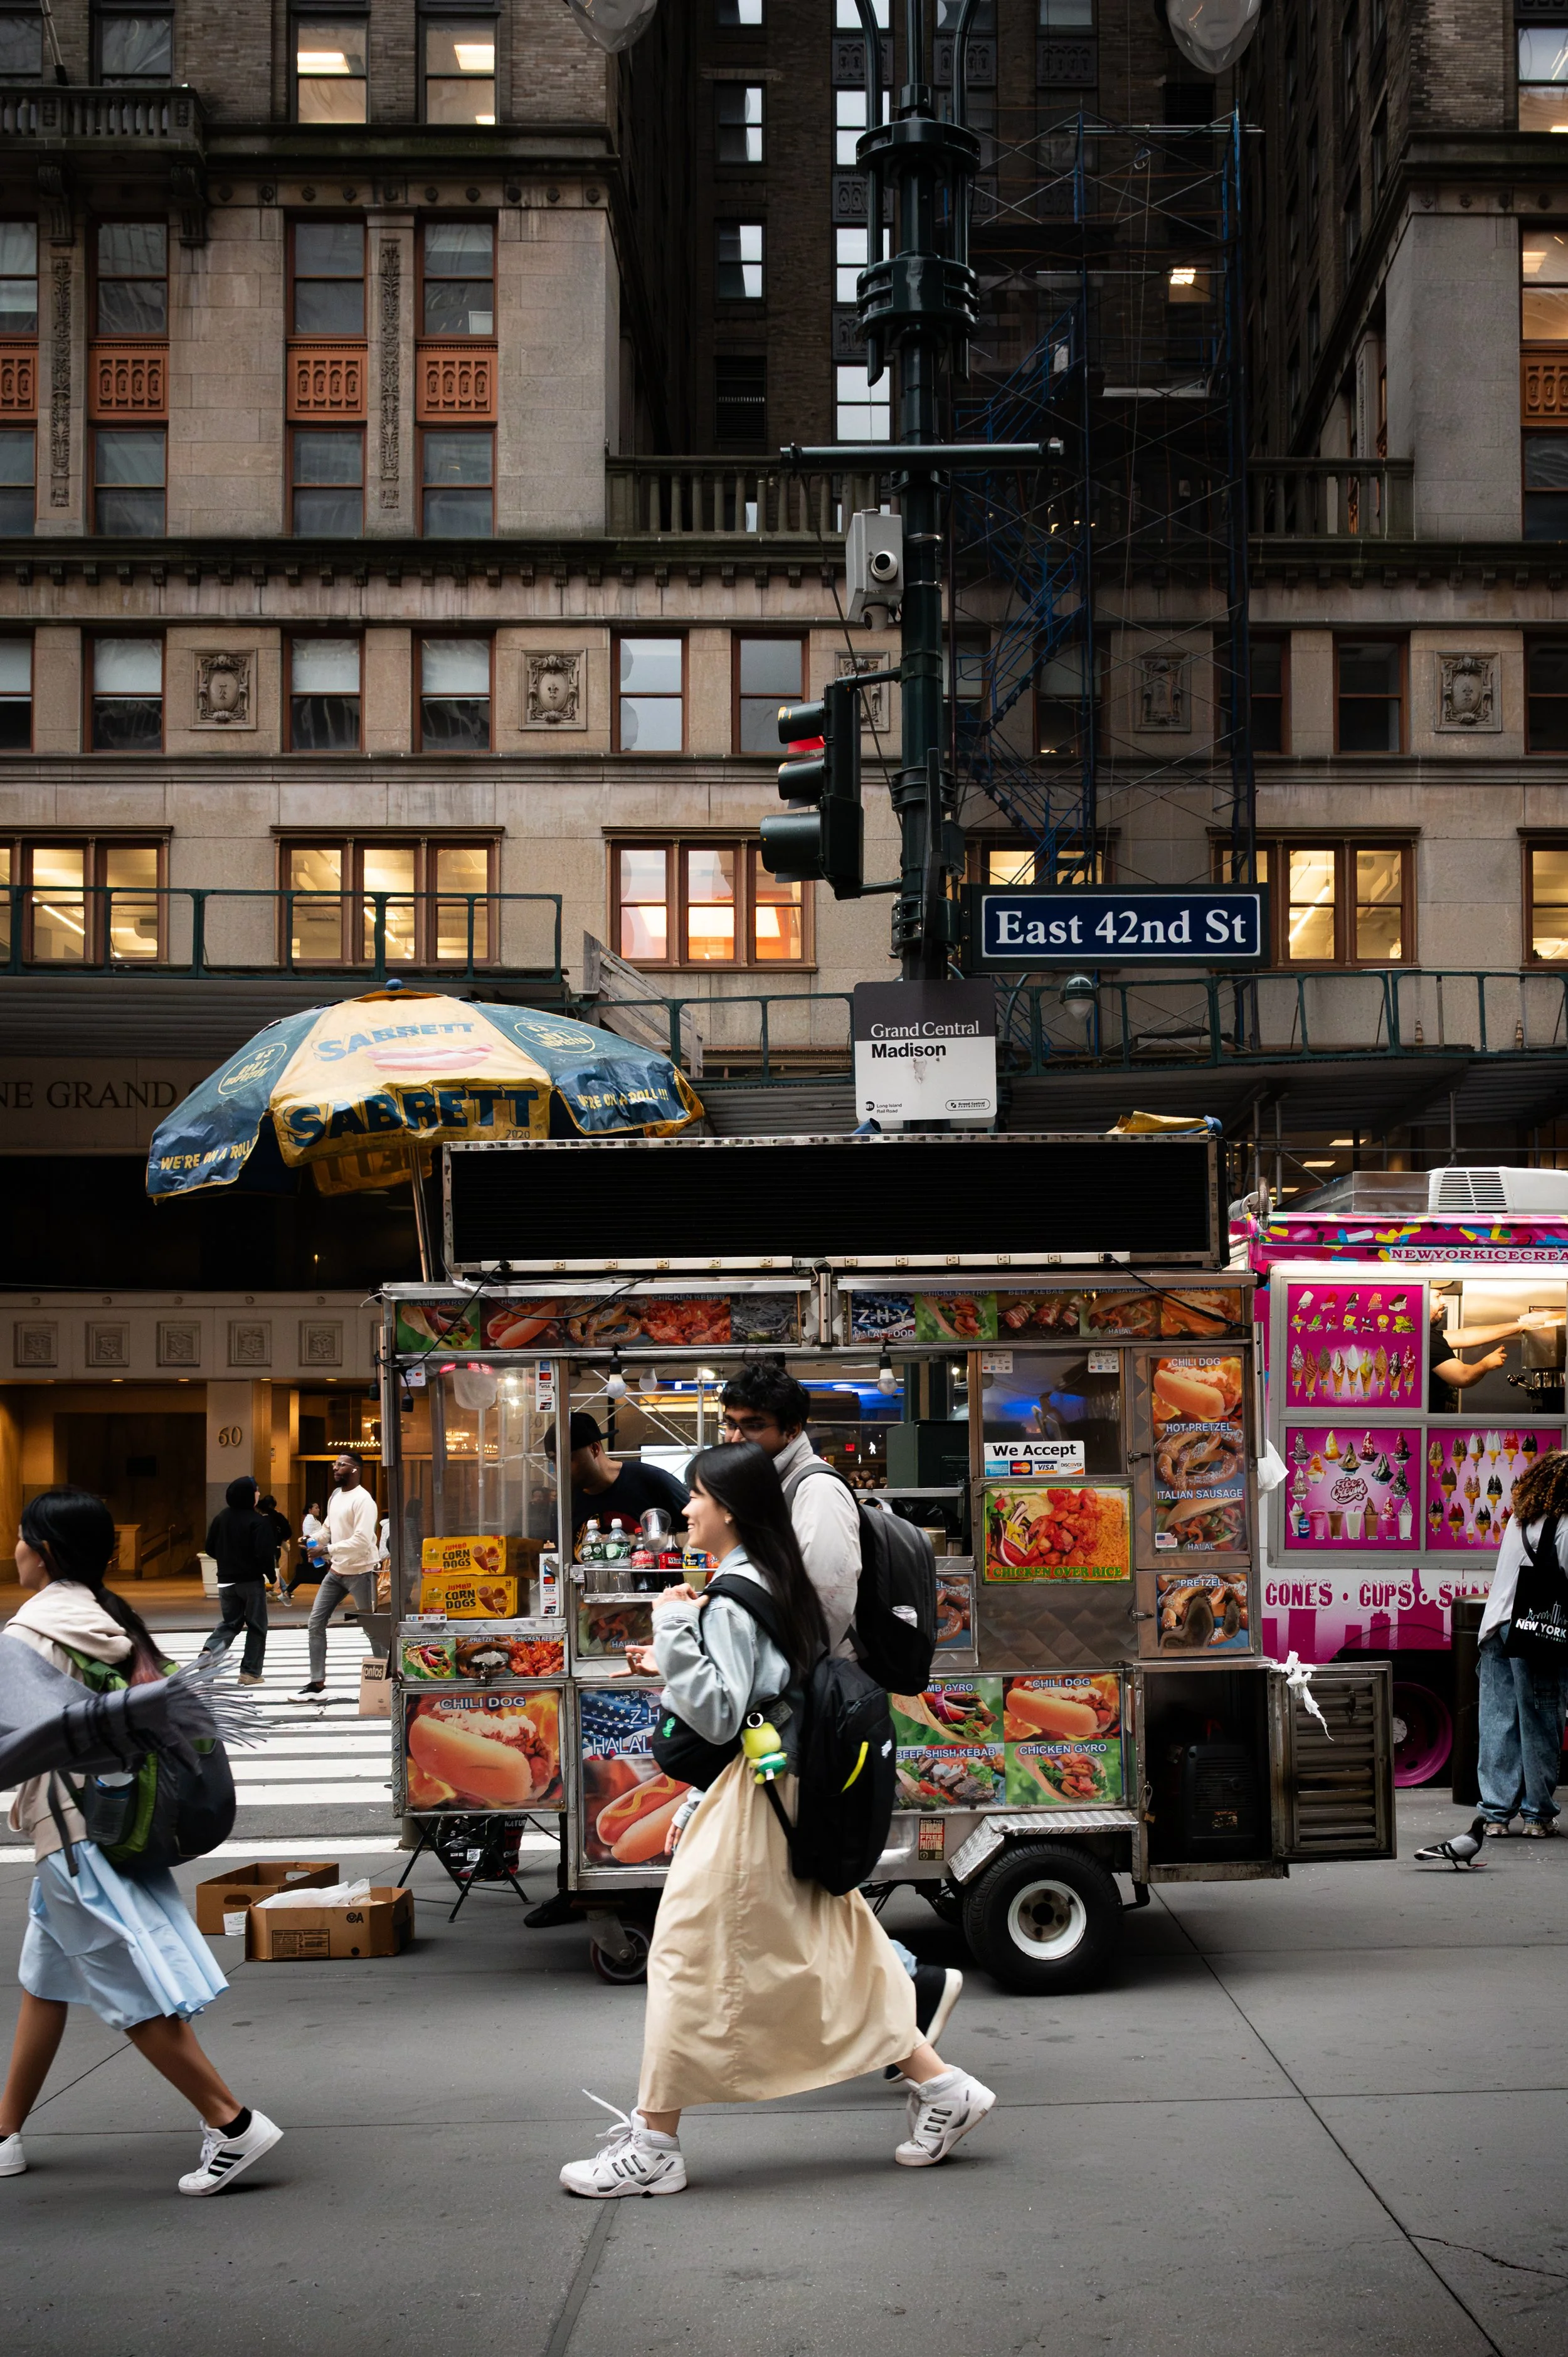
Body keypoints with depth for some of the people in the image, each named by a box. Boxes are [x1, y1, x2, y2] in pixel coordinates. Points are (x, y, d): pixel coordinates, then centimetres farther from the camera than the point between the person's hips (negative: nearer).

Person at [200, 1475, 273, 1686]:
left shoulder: (221, 1518, 3)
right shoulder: (259, 1521, -15)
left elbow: (210, 1549, 8)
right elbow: (264, 1553, -21)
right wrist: (272, 1576, -7)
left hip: (226, 1580, 5)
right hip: (252, 1581, -5)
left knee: (229, 1623, 15)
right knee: (256, 1626, 8)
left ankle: (210, 1651, -13)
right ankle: (250, 1672, 8)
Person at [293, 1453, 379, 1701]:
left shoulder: (362, 1500, -18)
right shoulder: (335, 1495, 9)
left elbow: (362, 1540, -27)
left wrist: (328, 1550, -26)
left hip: (360, 1572, -9)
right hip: (337, 1570, 9)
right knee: (316, 1622, 5)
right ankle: (317, 1681, 10)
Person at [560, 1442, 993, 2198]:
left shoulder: (730, 1598, -18)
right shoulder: (779, 1582, 11)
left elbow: (718, 1716, -22)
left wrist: (674, 1629, -21)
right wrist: (672, 1665, 18)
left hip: (747, 1800, -10)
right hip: (791, 1790, 10)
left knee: (692, 1958, -2)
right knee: (823, 1952, 14)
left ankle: (654, 2145, 5)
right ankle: (940, 2087, 15)